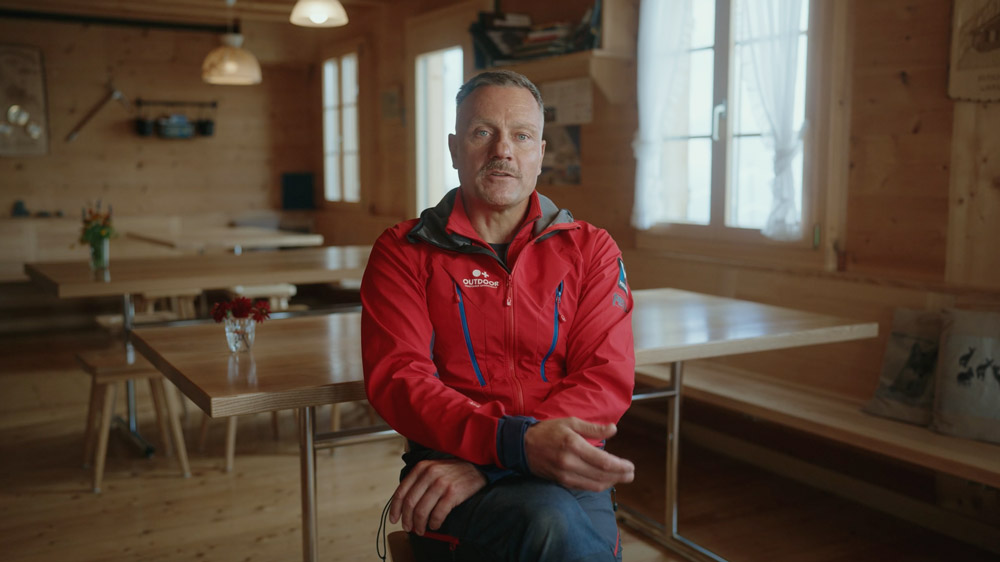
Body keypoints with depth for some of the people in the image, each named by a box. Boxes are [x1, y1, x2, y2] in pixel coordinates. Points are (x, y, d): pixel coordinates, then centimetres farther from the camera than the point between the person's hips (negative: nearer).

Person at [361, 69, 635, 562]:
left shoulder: (590, 250, 11)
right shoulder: (404, 252, 8)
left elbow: (607, 379, -1)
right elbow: (397, 380, -6)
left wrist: (483, 464, -16)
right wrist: (518, 441, -25)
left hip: (564, 474, 2)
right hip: (449, 476, -1)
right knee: (550, 522, -34)